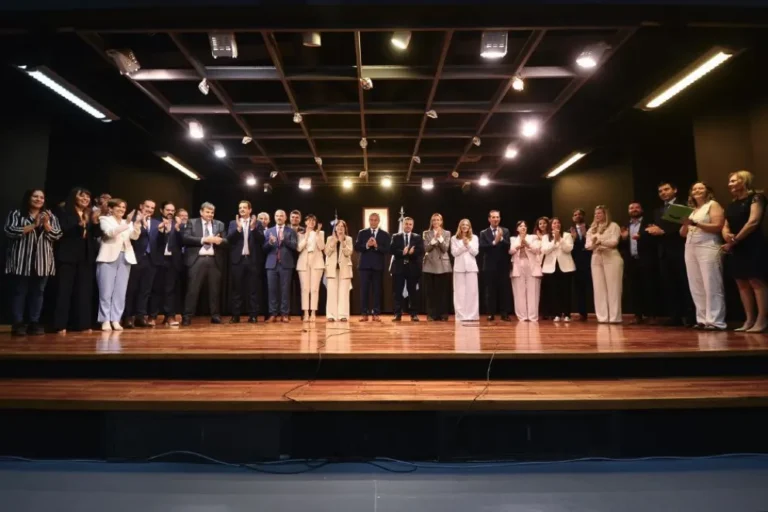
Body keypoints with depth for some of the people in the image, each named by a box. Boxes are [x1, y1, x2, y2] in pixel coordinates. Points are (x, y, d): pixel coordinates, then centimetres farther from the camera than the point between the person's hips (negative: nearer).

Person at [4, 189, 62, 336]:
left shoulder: (50, 216, 12)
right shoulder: (16, 214, 4)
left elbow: (57, 235, 5)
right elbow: (10, 231, -10)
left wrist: (46, 224, -12)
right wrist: (33, 225, -14)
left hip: (42, 261, 3)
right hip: (21, 260, -2)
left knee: (38, 292, 4)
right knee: (19, 292, 0)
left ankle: (34, 323, 10)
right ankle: (18, 324, 6)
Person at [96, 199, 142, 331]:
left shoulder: (127, 223, 18)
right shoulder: (105, 219, 5)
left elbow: (135, 236, 2)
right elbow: (110, 232, -14)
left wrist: (137, 223, -14)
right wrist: (127, 223, -23)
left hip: (125, 258, 4)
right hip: (109, 257, -4)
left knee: (120, 292, 3)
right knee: (106, 291, -3)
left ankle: (115, 320, 8)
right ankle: (106, 320, 3)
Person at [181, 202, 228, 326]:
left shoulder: (220, 224, 14)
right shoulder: (192, 223, 7)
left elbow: (226, 241, 7)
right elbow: (185, 238, -6)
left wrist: (220, 240, -16)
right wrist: (203, 239, -14)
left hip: (214, 261, 3)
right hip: (197, 260, -2)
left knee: (215, 290, 6)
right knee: (193, 289, -3)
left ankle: (215, 316, 14)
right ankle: (187, 316, 3)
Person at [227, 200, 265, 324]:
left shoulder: (257, 223, 7)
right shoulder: (233, 223, 12)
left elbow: (261, 240, -4)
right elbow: (229, 239, -2)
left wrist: (253, 228, -16)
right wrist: (238, 228, -14)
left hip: (253, 259, -1)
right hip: (238, 259, 1)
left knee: (253, 289, 1)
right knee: (237, 289, 4)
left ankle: (253, 315, 6)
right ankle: (235, 315, 9)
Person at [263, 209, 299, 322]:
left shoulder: (291, 231, 7)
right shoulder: (269, 231, 13)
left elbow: (294, 246, -5)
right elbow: (264, 248, 6)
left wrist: (284, 239, -18)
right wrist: (270, 242, -14)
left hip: (286, 264, -2)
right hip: (272, 264, 2)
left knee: (285, 289, 0)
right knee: (272, 289, 1)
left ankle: (285, 314, 4)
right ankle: (273, 314, 7)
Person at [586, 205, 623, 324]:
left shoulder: (613, 226, 3)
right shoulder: (592, 229, 18)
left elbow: (614, 242, -10)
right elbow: (587, 245, 8)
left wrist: (600, 241, -21)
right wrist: (594, 244, -13)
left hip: (612, 258, -5)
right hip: (596, 259, 5)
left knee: (613, 288, -5)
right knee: (599, 289, 1)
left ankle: (614, 317, -3)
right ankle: (602, 317, 3)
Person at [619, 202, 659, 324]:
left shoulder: (648, 223, 4)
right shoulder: (626, 226, 16)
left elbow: (655, 238, -9)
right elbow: (622, 245, 10)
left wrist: (641, 237, -22)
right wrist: (623, 238, -9)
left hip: (646, 261, -4)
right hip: (631, 261, 4)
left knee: (649, 288, 0)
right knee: (634, 289, 4)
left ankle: (651, 315, 6)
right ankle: (638, 315, 10)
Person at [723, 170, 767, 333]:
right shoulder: (732, 205, 19)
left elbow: (753, 221, -13)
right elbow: (726, 227, 15)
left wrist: (736, 239, -12)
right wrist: (727, 237, -8)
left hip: (752, 246, -7)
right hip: (735, 249, 8)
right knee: (742, 284, 5)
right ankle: (749, 320, 9)